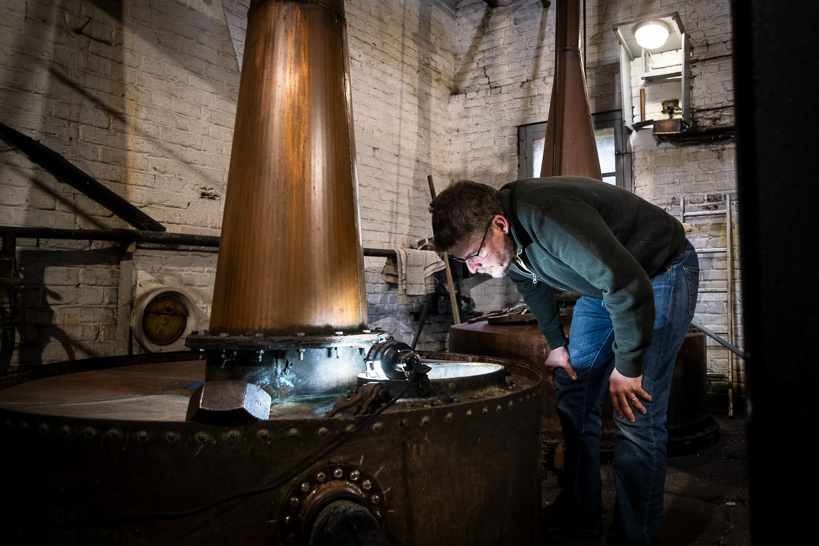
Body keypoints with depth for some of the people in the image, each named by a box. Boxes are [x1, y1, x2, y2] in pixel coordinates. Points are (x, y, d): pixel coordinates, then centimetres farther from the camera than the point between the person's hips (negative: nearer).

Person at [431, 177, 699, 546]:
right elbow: (531, 283, 12)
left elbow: (630, 285, -35)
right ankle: (579, 515, 22)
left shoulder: (550, 218, -38)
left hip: (661, 274, -8)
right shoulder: (505, 241, -10)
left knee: (635, 416, -13)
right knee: (573, 393, 8)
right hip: (604, 283, 8)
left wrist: (626, 366, -25)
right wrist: (556, 344, 12)